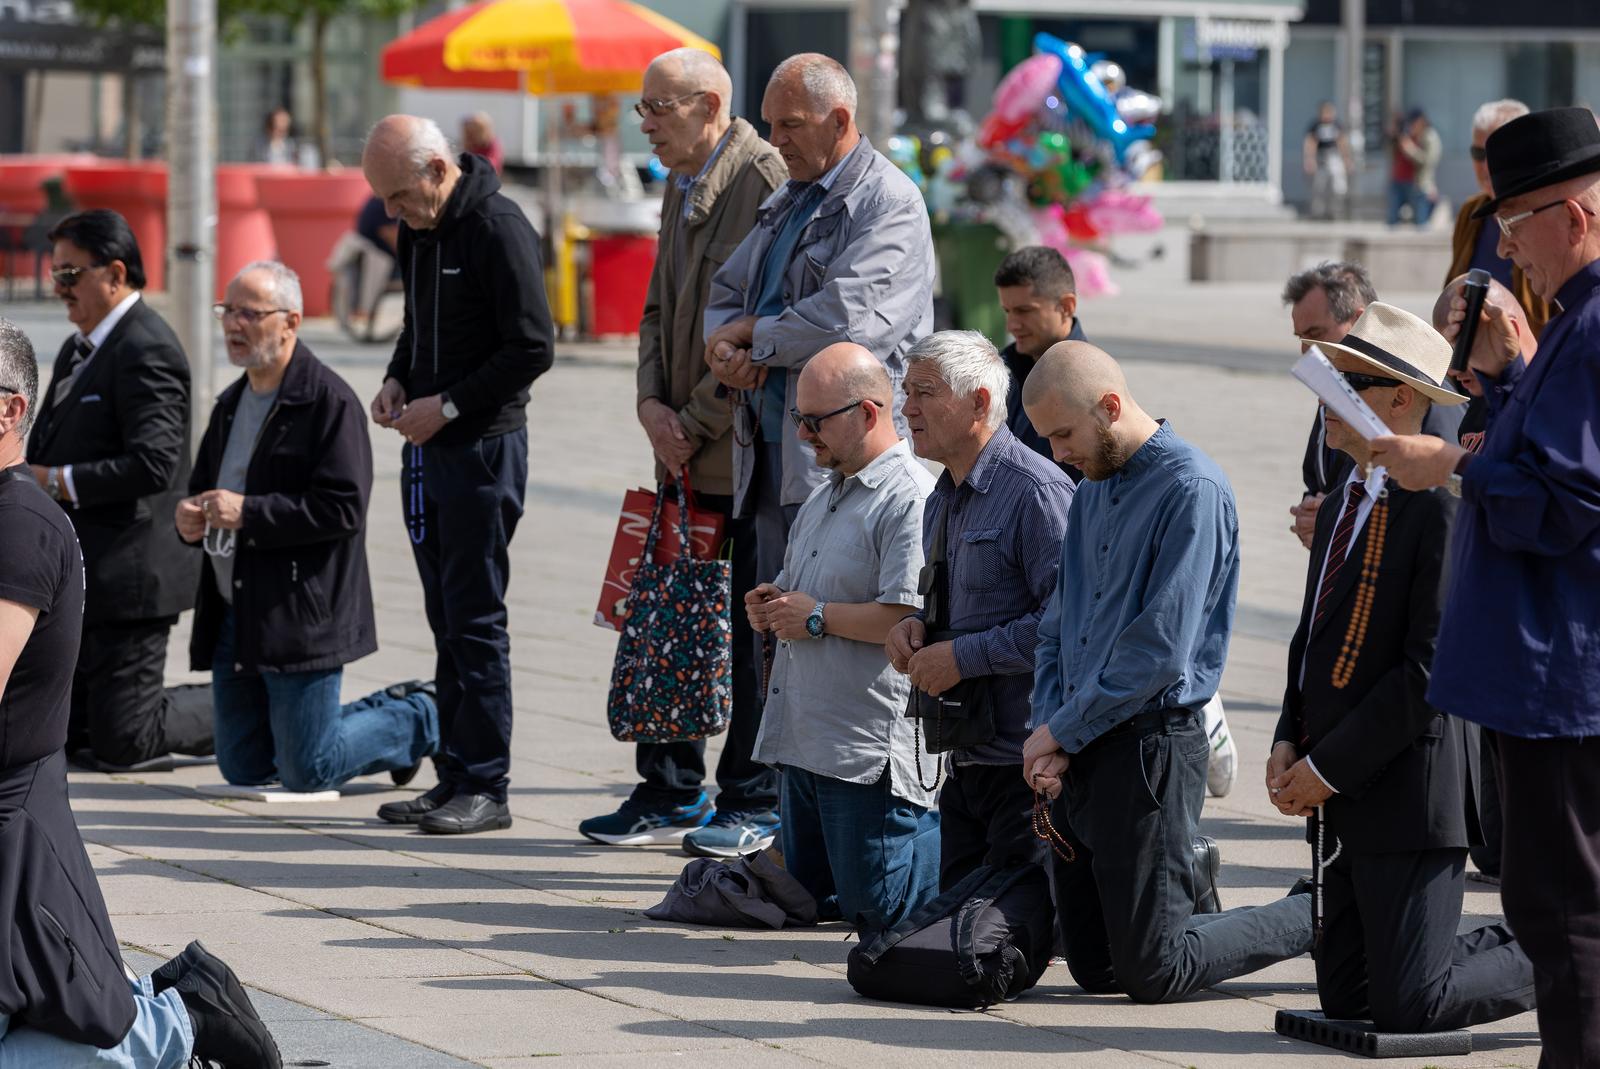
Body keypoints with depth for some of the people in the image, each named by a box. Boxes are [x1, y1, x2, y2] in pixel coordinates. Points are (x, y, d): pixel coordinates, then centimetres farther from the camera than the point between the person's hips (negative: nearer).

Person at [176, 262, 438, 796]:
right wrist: (190, 516, 1)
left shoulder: (330, 401, -12)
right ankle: (387, 711, 30)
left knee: (308, 770, -7)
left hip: (300, 617, -8)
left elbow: (343, 509, -20)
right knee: (243, 768, 11)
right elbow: (203, 487, 26)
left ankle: (422, 719, 20)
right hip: (233, 615, 8)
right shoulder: (231, 404, 16)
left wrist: (248, 512, -23)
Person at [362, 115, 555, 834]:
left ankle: (485, 787, -2)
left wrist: (448, 405, -16)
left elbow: (532, 350, -17)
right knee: (446, 619, 10)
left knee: (475, 619, -6)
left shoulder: (499, 228, -15)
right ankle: (455, 776, 14)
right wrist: (398, 382, 7)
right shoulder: (418, 228, 12)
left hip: (484, 445, -8)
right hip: (428, 448, 8)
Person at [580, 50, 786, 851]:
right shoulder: (681, 187, 14)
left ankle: (754, 802, 9)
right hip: (687, 453, 9)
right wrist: (652, 403, 3)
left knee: (755, 633, 0)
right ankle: (671, 792, 21)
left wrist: (695, 424, -14)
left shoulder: (767, 182, -15)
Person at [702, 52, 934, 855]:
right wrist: (723, 346, -2)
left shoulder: (888, 203, -8)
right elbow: (726, 292, 22)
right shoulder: (789, 202, 21)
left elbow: (849, 319, -21)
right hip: (775, 448, 9)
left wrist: (753, 335, -7)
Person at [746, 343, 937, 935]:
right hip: (806, 740, 10)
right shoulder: (826, 494, 17)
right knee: (809, 898, 13)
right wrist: (771, 606, 7)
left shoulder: (911, 499, -15)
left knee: (876, 908, -8)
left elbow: (908, 619, -26)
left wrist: (817, 617, -15)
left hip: (872, 747, -10)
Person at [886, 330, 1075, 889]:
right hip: (964, 757, 9)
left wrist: (963, 655, -19)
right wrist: (916, 626, 6)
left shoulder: (1036, 491, -15)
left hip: (1026, 760, -9)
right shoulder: (942, 499, 15)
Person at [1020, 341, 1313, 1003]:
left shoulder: (1191, 490, -15)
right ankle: (1191, 879, 36)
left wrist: (1062, 729, -12)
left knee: (1153, 974, -4)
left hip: (1150, 746, -8)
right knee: (1094, 967, 11)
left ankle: (1314, 918, 15)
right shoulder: (1093, 492, 14)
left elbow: (1161, 647, -20)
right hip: (1080, 750, 8)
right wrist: (1047, 732, 0)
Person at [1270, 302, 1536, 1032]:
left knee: (1407, 1007, -8)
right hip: (1340, 798, 9)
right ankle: (1531, 944, 27)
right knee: (1345, 998, 12)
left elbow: (1432, 667, -20)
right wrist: (1289, 743, 4)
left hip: (1406, 790, -9)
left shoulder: (1441, 509, -16)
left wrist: (1328, 766, -17)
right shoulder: (1341, 506, 14)